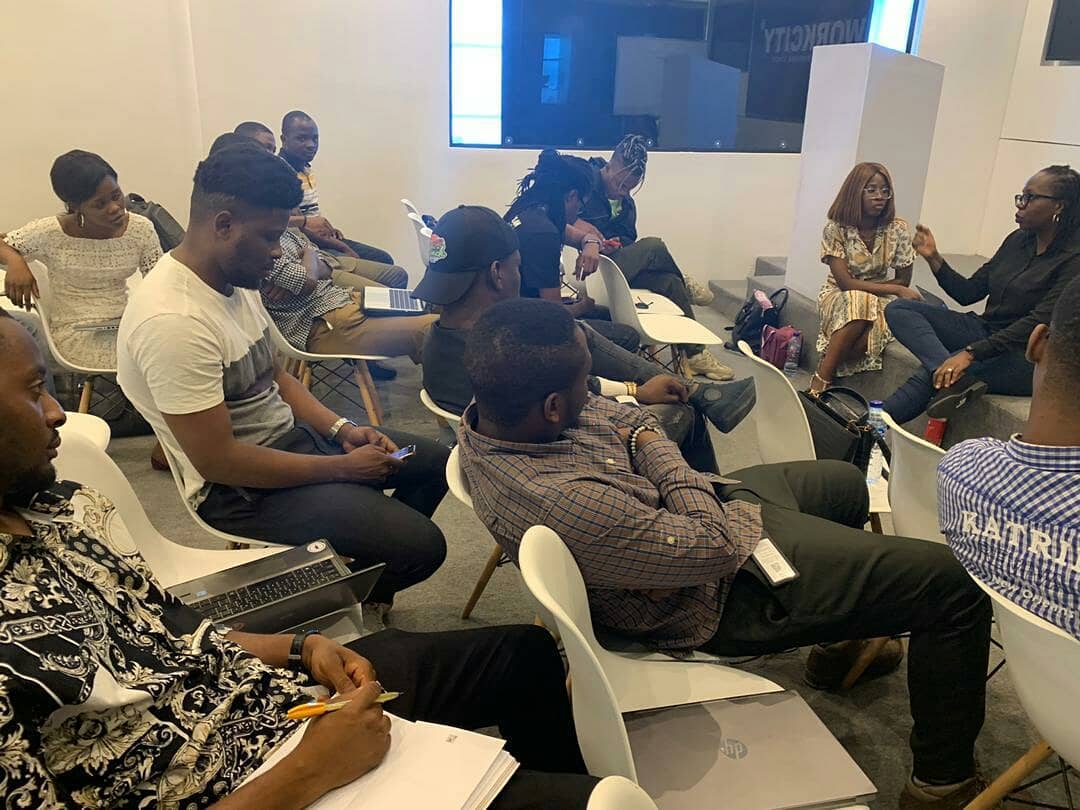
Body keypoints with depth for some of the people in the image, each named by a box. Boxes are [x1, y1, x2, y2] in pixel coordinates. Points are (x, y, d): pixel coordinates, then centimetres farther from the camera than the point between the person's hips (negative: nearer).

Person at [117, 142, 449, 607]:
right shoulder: (173, 322, -27)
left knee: (435, 461, 14)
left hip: (290, 435, 9)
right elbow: (217, 461, -26)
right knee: (420, 547, -18)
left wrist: (340, 429, -1)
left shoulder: (237, 281, 2)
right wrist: (343, 467, -19)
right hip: (239, 487, -9)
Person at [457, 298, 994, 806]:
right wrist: (660, 455, -17)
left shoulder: (489, 414, -13)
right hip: (727, 588, -9)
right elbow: (715, 547, -29)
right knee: (953, 584, -4)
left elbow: (628, 420, 0)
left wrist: (643, 429, -21)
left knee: (846, 482, 31)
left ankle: (837, 643, 51)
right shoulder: (567, 505, -41)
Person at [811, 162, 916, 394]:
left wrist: (862, 287, -13)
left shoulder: (898, 230, -8)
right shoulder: (836, 229, -13)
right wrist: (896, 290, -23)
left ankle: (823, 376, -21)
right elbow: (845, 282, -18)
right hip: (837, 298, -1)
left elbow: (903, 280, -1)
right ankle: (823, 378, -29)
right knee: (859, 303, -38)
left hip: (879, 301, 1)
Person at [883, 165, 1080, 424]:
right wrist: (933, 257, -4)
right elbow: (968, 293, 11)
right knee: (898, 310, -12)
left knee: (937, 371, -33)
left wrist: (970, 353, -33)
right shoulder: (1018, 240, 9)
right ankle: (960, 381, -33)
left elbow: (1038, 323, -24)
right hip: (985, 330, 8)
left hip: (1027, 357, -8)